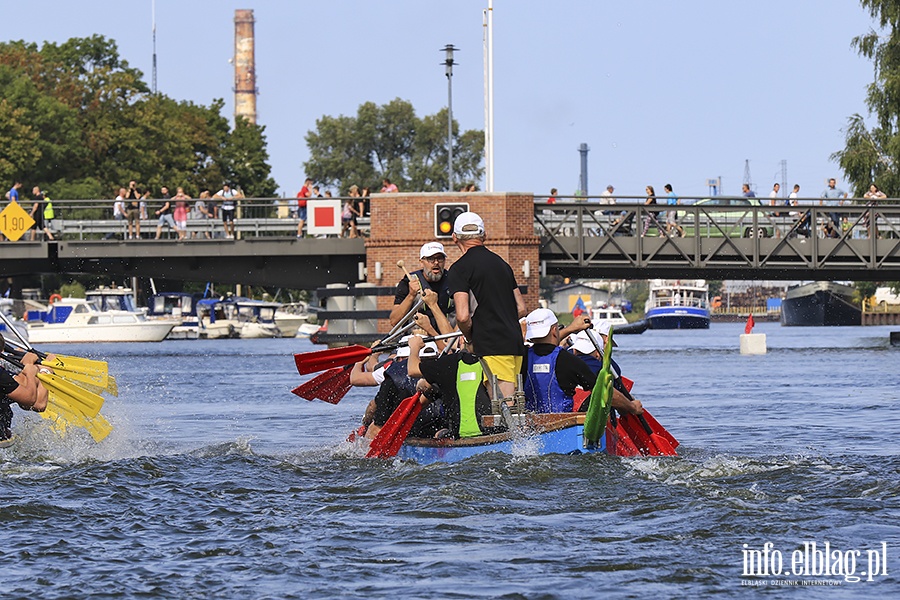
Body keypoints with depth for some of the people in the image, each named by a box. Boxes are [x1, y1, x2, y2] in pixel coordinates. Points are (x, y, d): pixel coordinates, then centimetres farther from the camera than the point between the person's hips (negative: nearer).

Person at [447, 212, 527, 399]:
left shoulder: (459, 269, -5)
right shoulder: (501, 263, 17)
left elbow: (463, 316, -14)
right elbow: (522, 309, 19)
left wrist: (469, 336, 5)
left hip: (491, 347, -7)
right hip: (515, 341, 7)